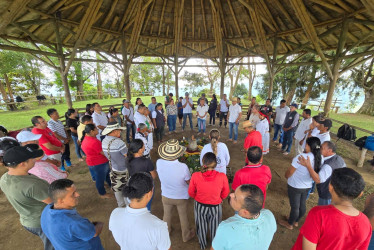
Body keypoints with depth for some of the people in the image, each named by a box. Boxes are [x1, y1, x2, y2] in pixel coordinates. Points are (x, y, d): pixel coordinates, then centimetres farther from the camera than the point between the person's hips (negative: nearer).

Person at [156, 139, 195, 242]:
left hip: (166, 196, 3)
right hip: (181, 197, -2)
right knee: (183, 216, 26)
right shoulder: (183, 167, -36)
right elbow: (189, 182, -20)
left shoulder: (159, 163, -27)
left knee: (167, 214, 31)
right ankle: (186, 235, 51)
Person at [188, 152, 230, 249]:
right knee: (215, 227, 30)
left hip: (200, 206, 1)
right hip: (216, 207, 0)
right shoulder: (222, 177, -30)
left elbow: (191, 193, -11)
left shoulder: (195, 176, -29)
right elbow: (225, 193, -10)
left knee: (201, 226, 30)